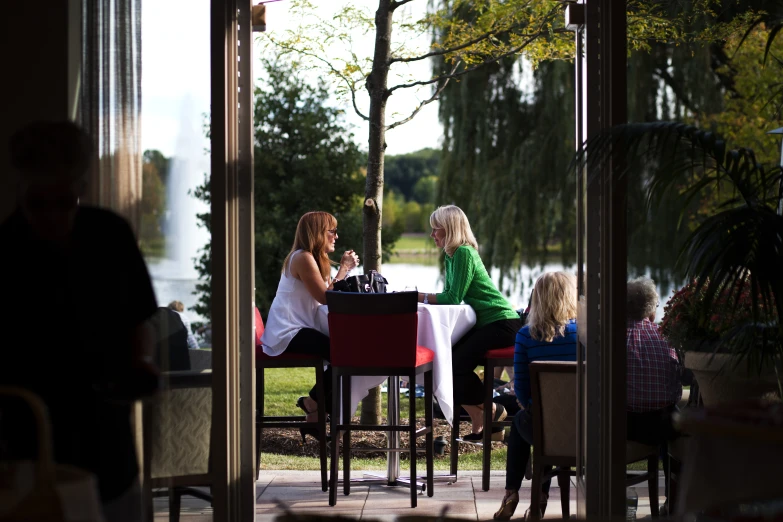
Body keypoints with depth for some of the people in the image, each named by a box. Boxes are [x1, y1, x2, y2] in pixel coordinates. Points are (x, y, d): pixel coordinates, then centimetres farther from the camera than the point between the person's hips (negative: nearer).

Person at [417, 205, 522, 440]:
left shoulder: (464, 253, -16)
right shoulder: (451, 255, 14)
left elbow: (453, 298, -20)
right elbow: (450, 295, 8)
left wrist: (419, 297, -12)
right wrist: (420, 297, -6)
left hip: (502, 323, -10)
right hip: (484, 323, 10)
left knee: (457, 362, -21)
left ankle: (490, 412, 1)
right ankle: (482, 424, 2)